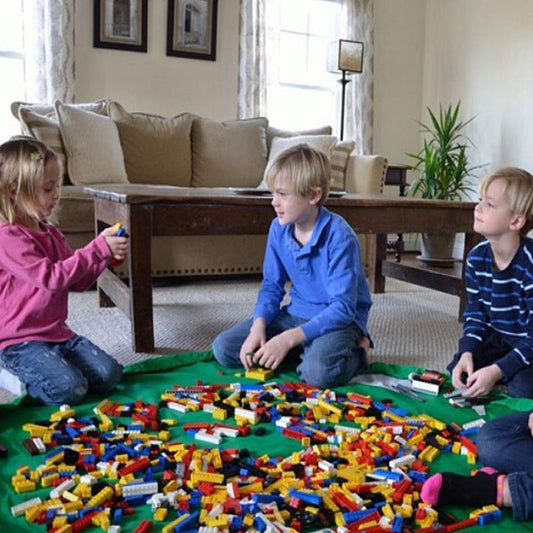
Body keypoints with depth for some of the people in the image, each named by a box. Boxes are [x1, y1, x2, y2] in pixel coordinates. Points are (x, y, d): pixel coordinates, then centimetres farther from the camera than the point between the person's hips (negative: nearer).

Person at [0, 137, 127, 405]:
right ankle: (23, 378, 5)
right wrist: (97, 248, -25)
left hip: (58, 332, 8)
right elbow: (52, 277, -26)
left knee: (109, 375, -6)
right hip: (22, 341, -7)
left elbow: (77, 282, 11)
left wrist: (105, 254, -5)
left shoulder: (51, 234, 10)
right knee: (69, 390, -23)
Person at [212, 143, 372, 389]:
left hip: (339, 319, -6)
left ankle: (354, 354, -3)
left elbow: (343, 307, -25)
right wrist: (258, 327, -15)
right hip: (296, 314, 7)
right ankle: (305, 351, 2)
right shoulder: (279, 228, -4)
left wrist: (288, 338, -31)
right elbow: (272, 285, 5)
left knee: (318, 371, -37)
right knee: (223, 348, -5)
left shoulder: (339, 237, -23)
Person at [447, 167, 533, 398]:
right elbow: (475, 315, 0)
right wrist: (467, 353, -17)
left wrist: (497, 371, -32)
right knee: (459, 373, -10)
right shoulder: (477, 258, -7)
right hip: (498, 342, 5)